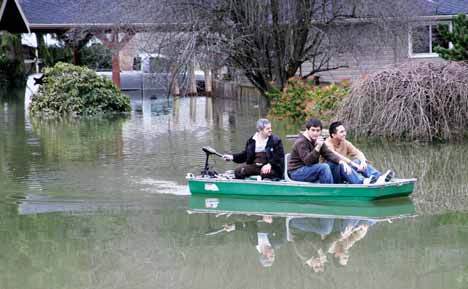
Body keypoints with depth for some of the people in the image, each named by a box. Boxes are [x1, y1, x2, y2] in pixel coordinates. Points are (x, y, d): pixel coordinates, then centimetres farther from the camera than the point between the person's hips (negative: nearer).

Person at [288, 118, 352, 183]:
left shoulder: (318, 140, 6)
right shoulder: (301, 142, -20)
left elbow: (329, 154, -1)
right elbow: (307, 161, -29)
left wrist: (341, 162, -19)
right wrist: (318, 147, -41)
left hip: (311, 169, 8)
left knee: (336, 165, -5)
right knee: (324, 167, -29)